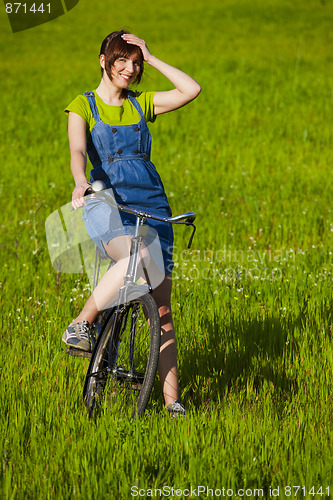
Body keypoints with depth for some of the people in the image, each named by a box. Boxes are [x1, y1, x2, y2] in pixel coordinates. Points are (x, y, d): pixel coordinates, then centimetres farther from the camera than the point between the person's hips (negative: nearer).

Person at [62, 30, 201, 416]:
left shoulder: (141, 105, 16)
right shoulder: (83, 106, 4)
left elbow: (192, 89, 5)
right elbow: (77, 151, -14)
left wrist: (151, 59, 4)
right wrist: (81, 182, -35)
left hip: (152, 206, 4)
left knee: (161, 306, -3)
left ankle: (171, 397, -2)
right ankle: (79, 326, -18)